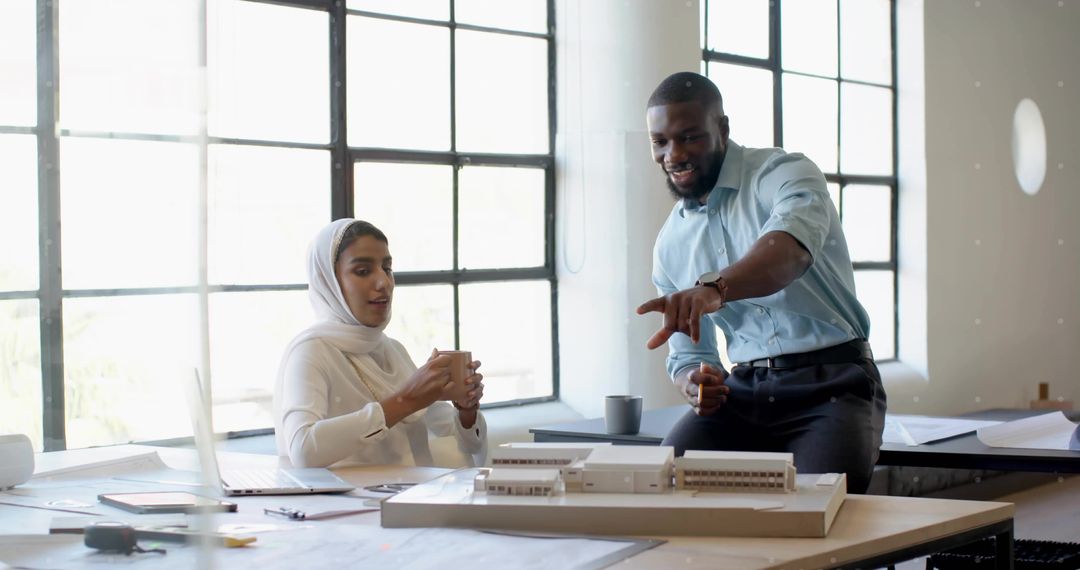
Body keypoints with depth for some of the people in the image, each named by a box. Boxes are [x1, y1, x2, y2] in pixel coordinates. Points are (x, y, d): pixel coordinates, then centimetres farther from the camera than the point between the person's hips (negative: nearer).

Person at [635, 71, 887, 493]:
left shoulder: (784, 173, -6)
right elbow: (686, 352, 18)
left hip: (832, 383, -5)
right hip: (744, 390, 5)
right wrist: (693, 382, -9)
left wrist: (714, 288, -51)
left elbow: (792, 247, -31)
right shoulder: (670, 245, 13)